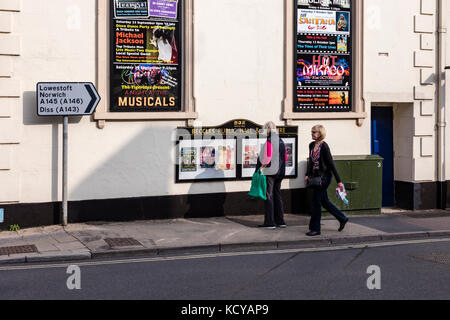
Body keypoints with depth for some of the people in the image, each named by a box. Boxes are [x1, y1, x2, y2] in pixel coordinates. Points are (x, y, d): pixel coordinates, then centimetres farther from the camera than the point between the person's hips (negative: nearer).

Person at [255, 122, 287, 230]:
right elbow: (285, 157, 15)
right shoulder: (281, 141, 11)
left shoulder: (269, 141, -14)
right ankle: (280, 221, 16)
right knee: (277, 195, 14)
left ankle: (270, 222, -3)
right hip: (280, 172, 8)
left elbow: (267, 157, -20)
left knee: (268, 196, -3)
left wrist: (261, 166, -7)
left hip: (270, 172, -8)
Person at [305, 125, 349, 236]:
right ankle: (342, 219, 28)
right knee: (324, 201, 13)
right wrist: (307, 175, 14)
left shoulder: (324, 146, -16)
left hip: (324, 176, -8)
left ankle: (315, 229, 4)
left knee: (315, 201, -5)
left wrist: (339, 181, -15)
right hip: (316, 176, 8)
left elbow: (331, 164, -16)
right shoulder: (312, 145, 7)